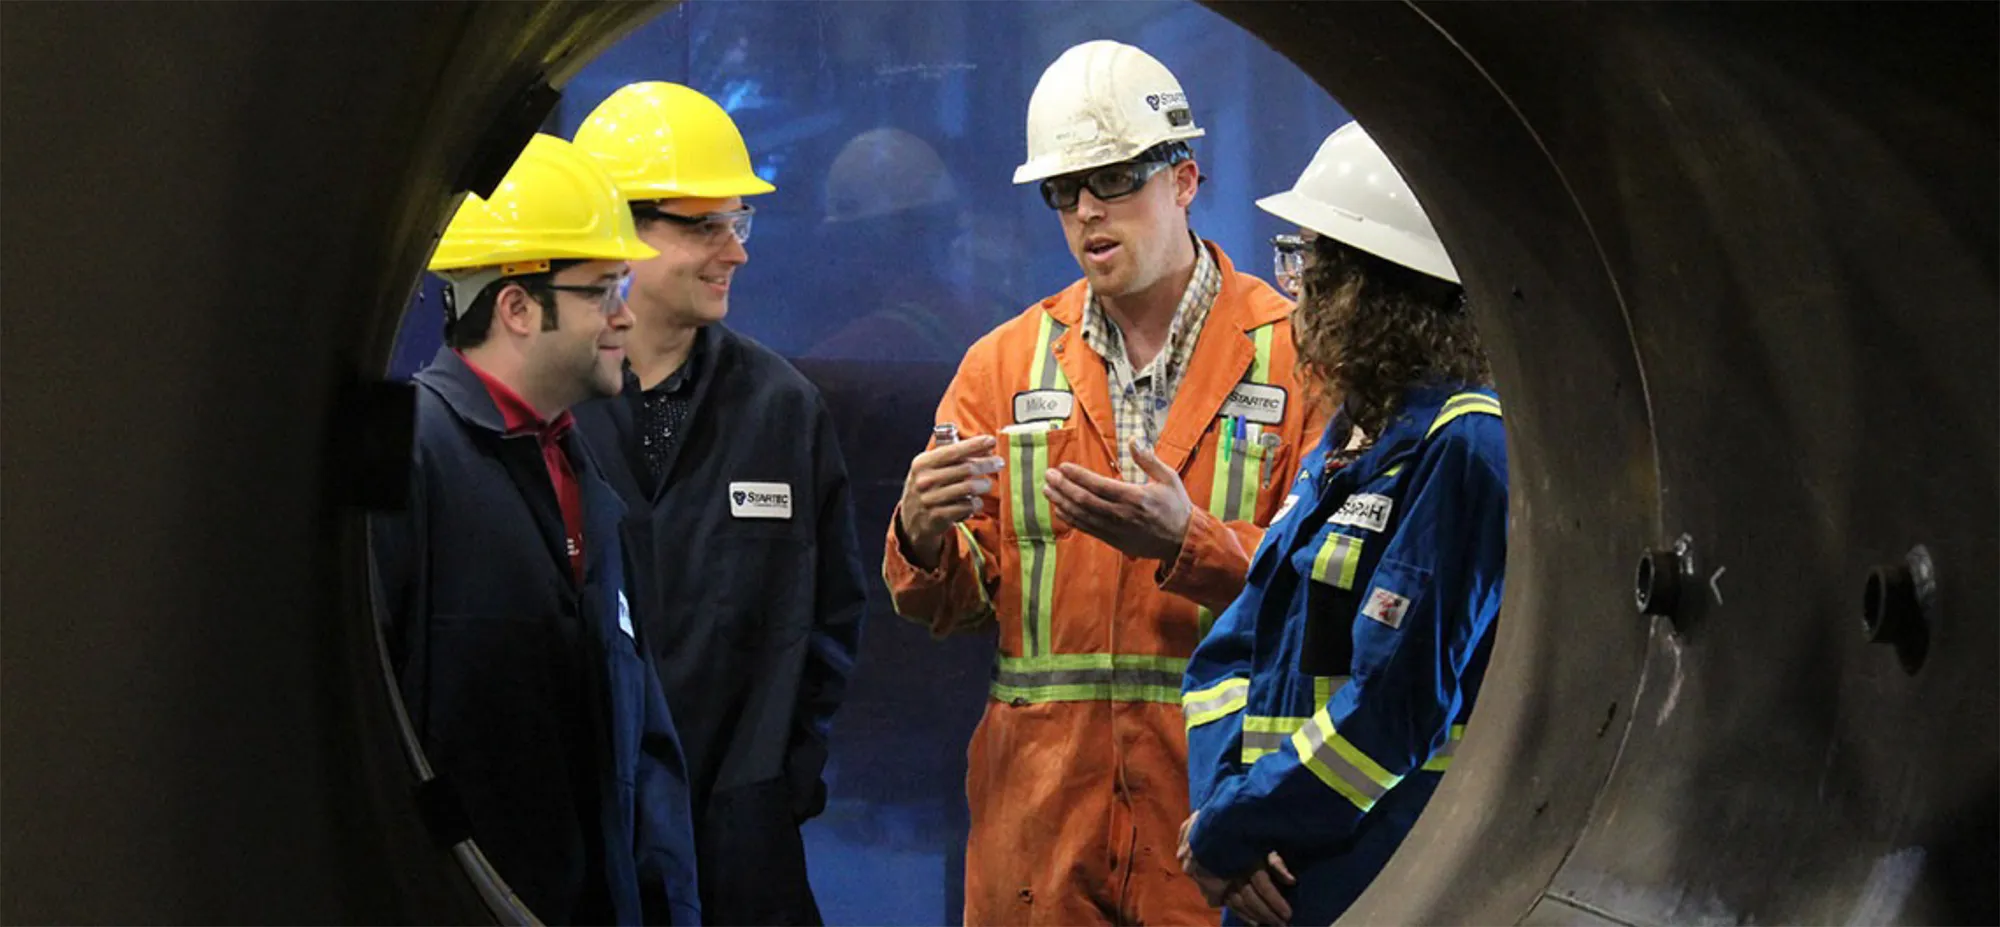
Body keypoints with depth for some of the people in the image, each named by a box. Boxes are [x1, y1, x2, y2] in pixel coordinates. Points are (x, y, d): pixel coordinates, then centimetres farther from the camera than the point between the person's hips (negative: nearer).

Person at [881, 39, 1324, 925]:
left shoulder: (1296, 354, 1)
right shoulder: (1003, 363, 11)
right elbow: (952, 604, 7)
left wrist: (1188, 543, -23)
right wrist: (923, 537, -15)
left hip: (1222, 798, -2)